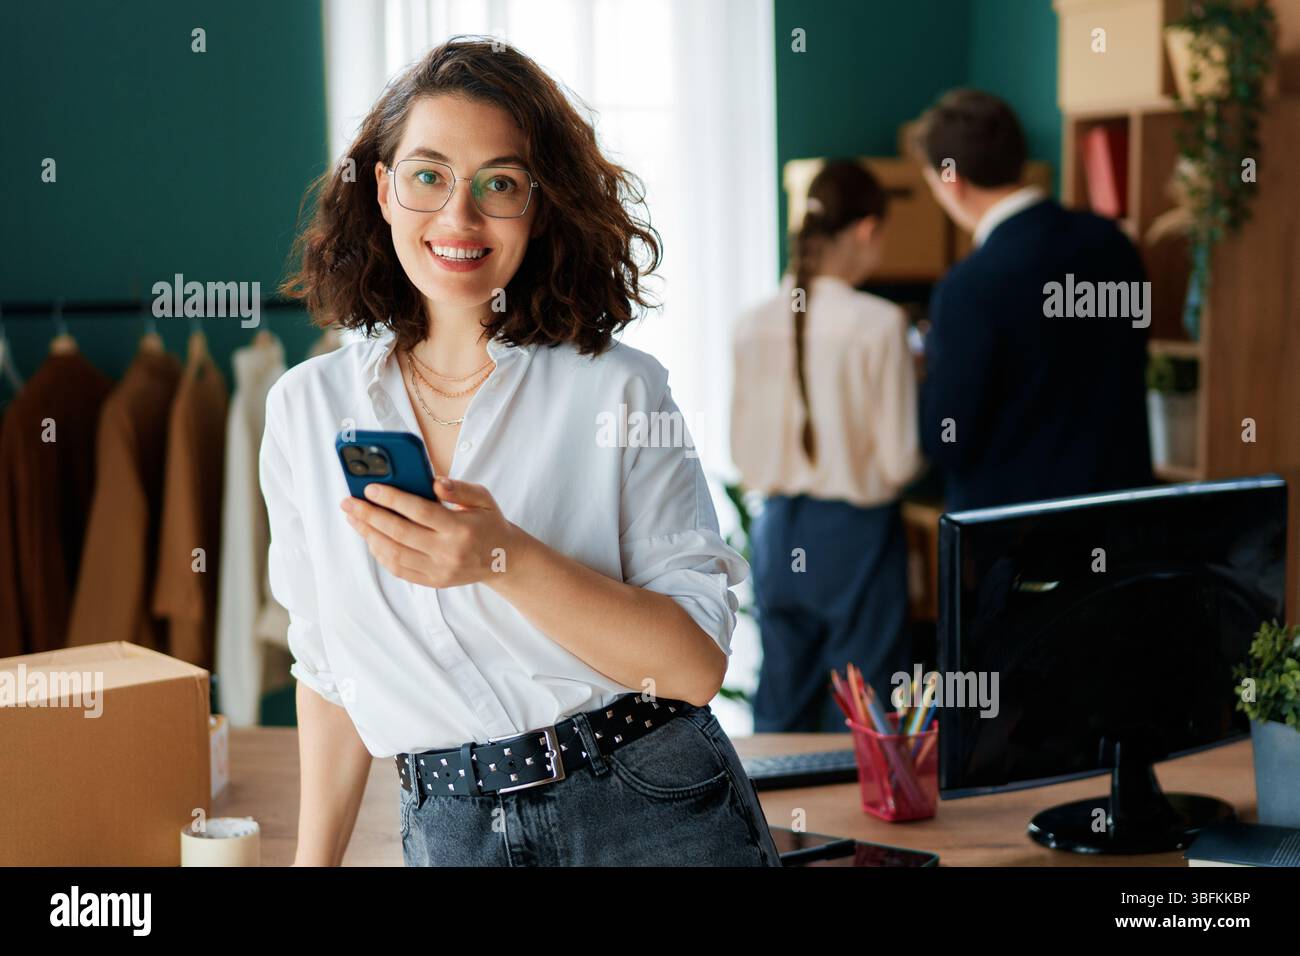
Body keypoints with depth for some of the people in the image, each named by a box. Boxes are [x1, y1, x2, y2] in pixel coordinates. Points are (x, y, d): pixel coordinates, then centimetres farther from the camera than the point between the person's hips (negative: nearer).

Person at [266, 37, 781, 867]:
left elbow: (697, 661, -14)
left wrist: (507, 562, -25)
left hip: (652, 810, -2)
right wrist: (315, 858, 8)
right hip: (450, 824, 2)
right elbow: (330, 667, 10)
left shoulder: (616, 388, -8)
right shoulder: (306, 408, 2)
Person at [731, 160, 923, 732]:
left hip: (777, 532, 5)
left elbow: (743, 454, 6)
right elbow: (899, 461, -11)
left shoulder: (756, 324, -2)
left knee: (780, 711, 14)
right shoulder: (878, 324, -15)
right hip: (855, 534, -5)